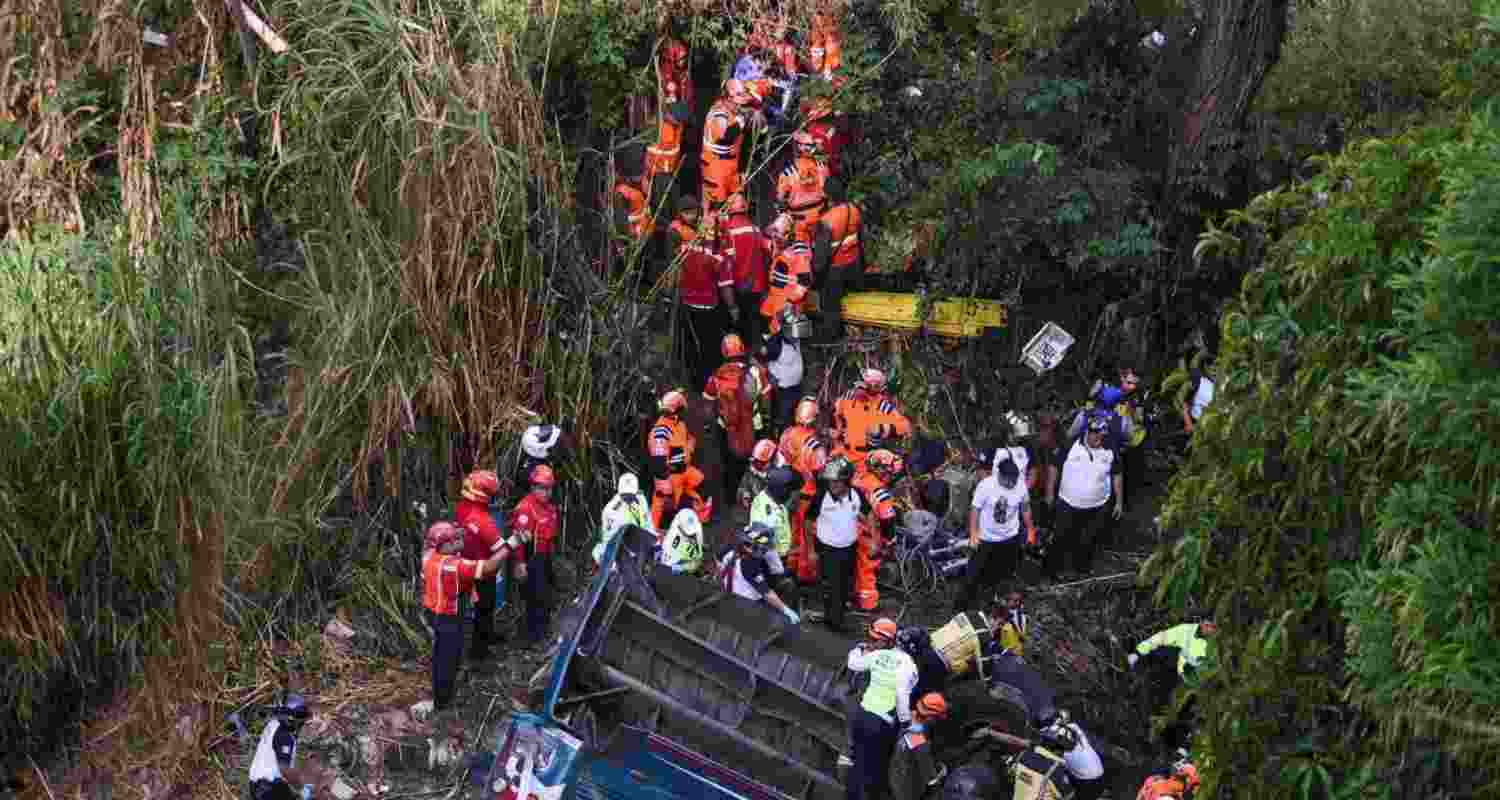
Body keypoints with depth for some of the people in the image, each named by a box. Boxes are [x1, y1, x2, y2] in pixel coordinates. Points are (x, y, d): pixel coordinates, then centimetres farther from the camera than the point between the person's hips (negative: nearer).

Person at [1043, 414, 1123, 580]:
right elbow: (1054, 467, -8)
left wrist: (1119, 501, 7)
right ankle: (1051, 569, 28)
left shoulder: (1111, 451, -9)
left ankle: (1082, 569, 40)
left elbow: (1117, 475, 4)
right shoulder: (1070, 446, -19)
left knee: (1087, 542, 19)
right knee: (1061, 539, 10)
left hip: (1097, 508, 2)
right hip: (1068, 504, -2)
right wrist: (1050, 492, -4)